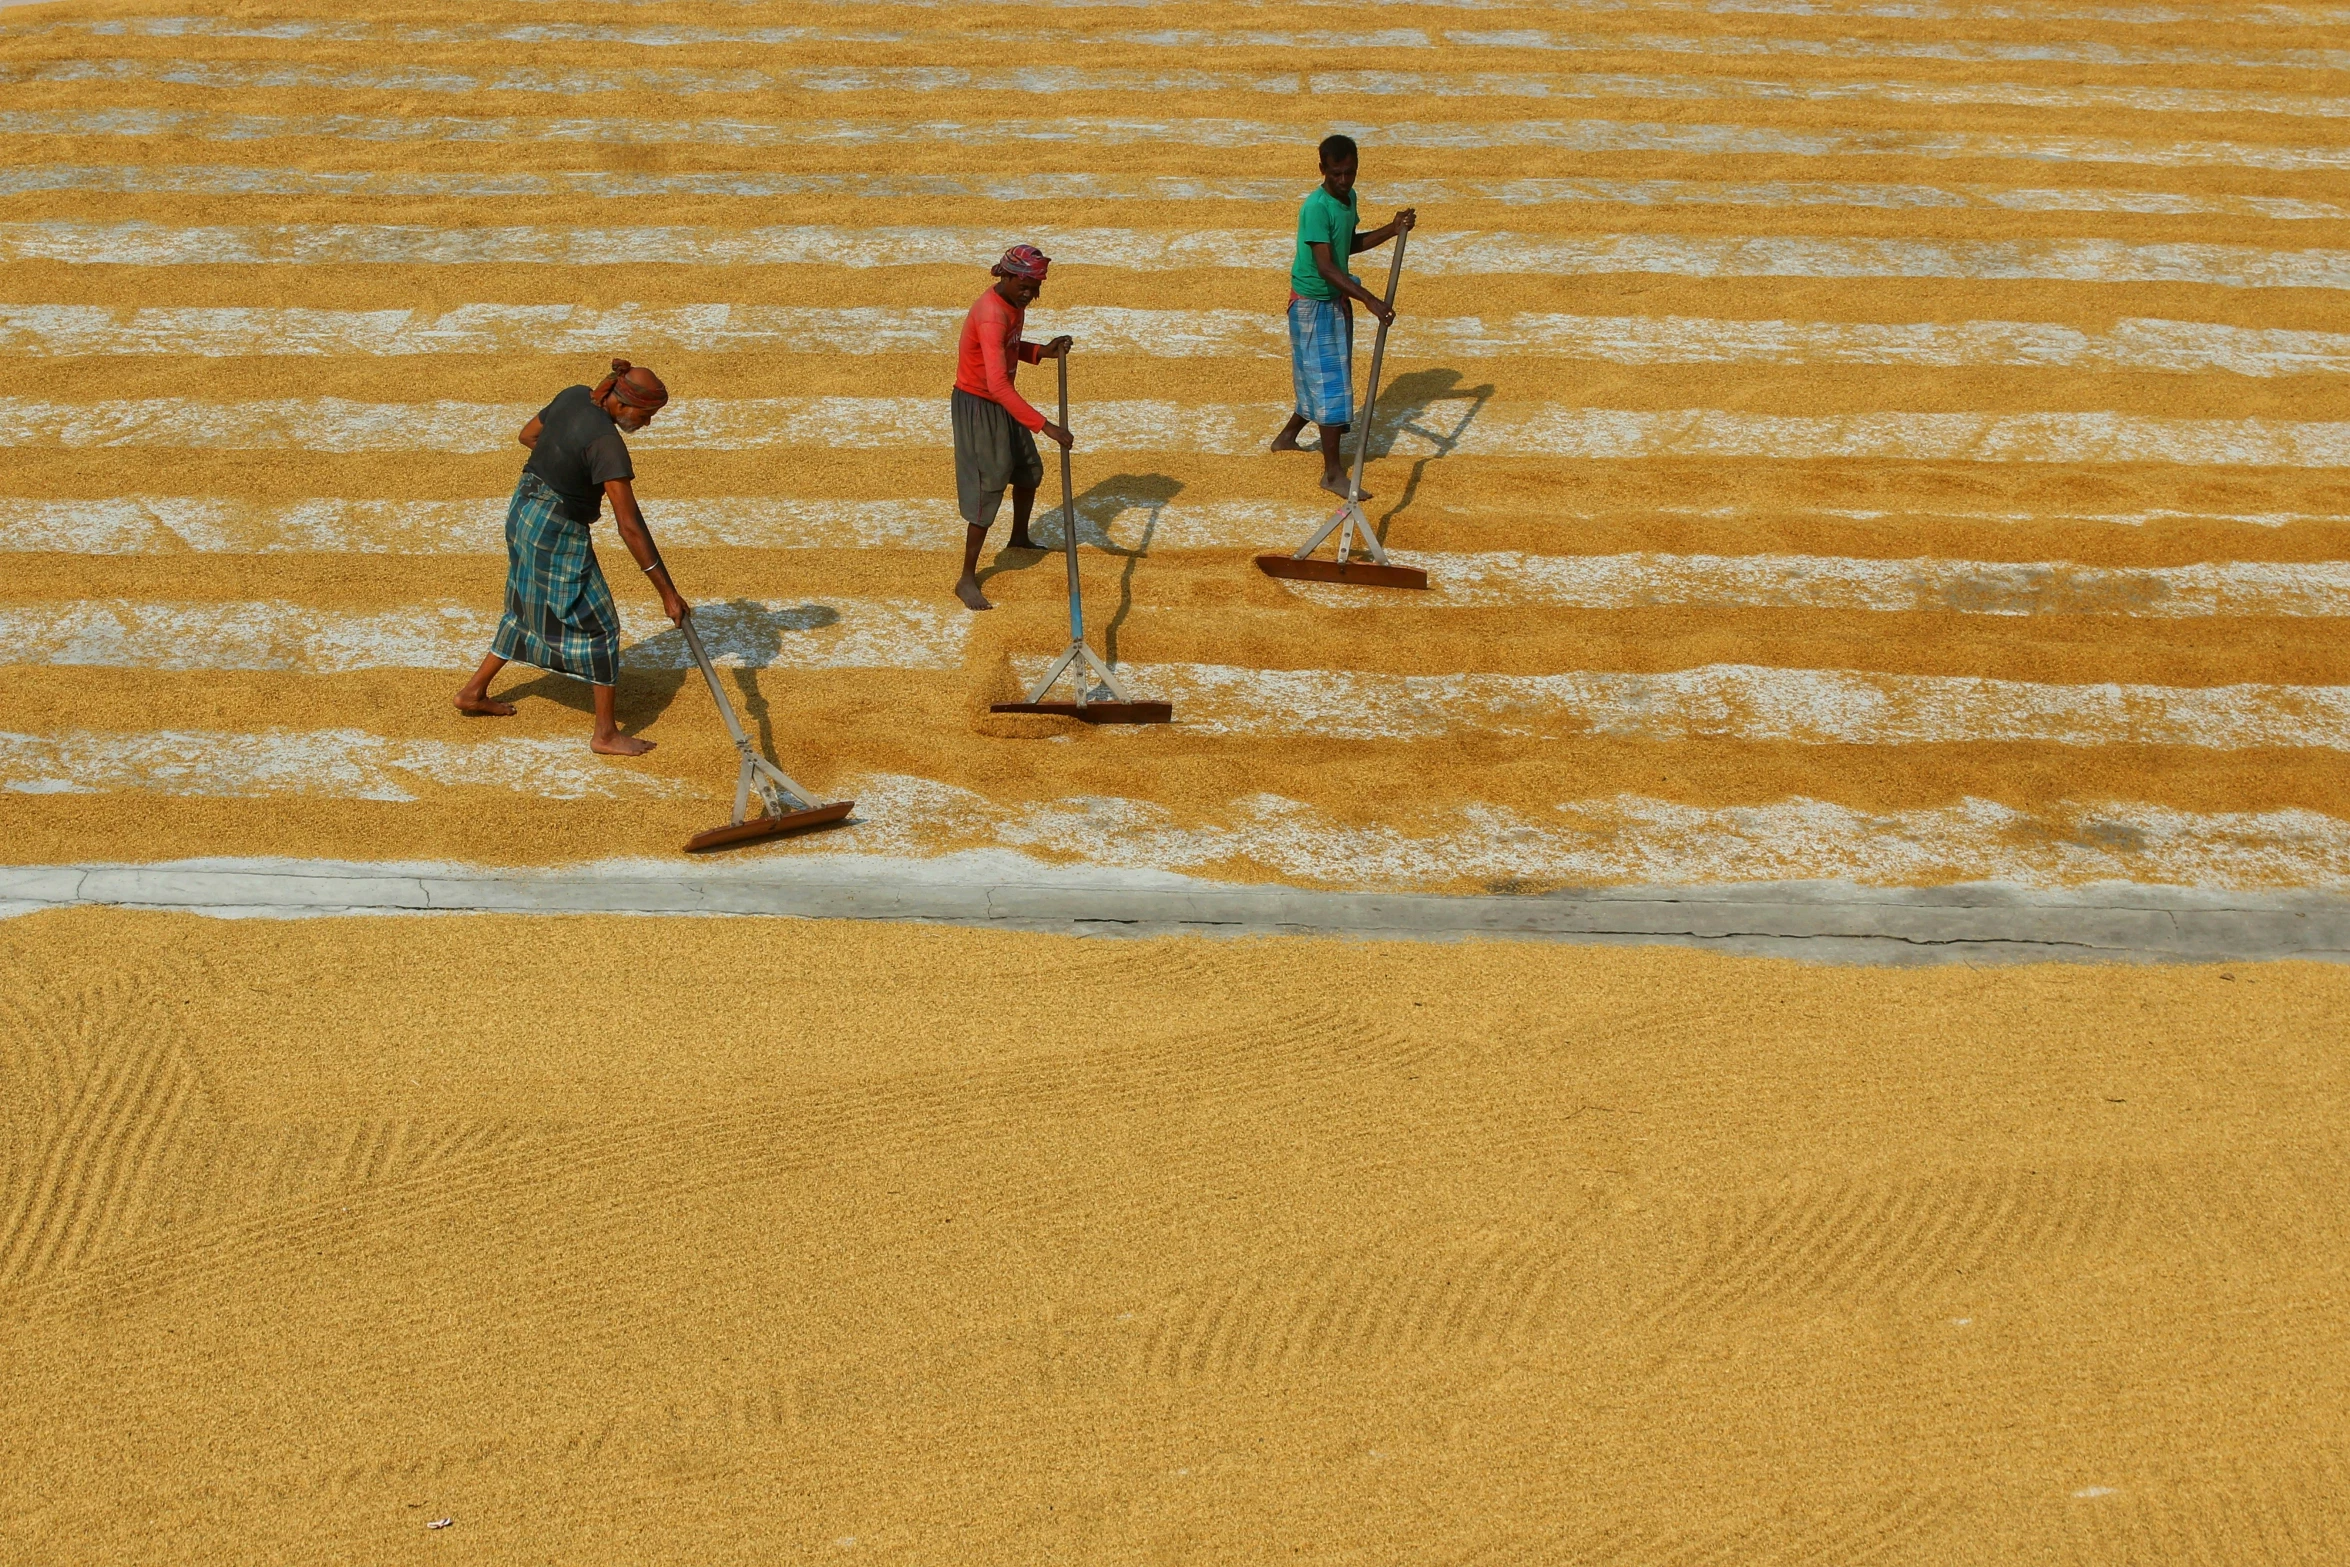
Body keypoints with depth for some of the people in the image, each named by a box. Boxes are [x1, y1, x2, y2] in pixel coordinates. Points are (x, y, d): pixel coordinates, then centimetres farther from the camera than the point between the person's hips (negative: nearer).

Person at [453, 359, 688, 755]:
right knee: (598, 625, 3)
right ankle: (605, 734, 9)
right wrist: (667, 592, -25)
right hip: (558, 533, -9)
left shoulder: (573, 396, -3)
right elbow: (630, 527, -28)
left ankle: (473, 692, 38)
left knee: (528, 610, 26)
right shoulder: (607, 443, -27)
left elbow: (528, 435, 16)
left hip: (523, 511, 9)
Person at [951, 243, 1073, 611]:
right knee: (989, 487, -8)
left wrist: (1043, 351, -5)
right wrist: (1045, 425, -44)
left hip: (1002, 402, 10)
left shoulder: (1015, 303, -1)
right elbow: (997, 384, -41)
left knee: (1029, 470, 24)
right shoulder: (991, 315, -31)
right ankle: (967, 580, -1)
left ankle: (1019, 539, 49)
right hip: (978, 405, -10)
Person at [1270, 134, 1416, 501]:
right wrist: (1368, 299, -37)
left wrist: (1392, 230, 6)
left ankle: (1288, 436, 38)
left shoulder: (1348, 197, 3)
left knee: (1323, 378, 18)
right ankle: (1333, 472, -1)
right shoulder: (1316, 207, -24)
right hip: (1313, 302, -9)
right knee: (1328, 380, -7)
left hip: (1337, 299, 9)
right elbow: (1325, 267, -30)